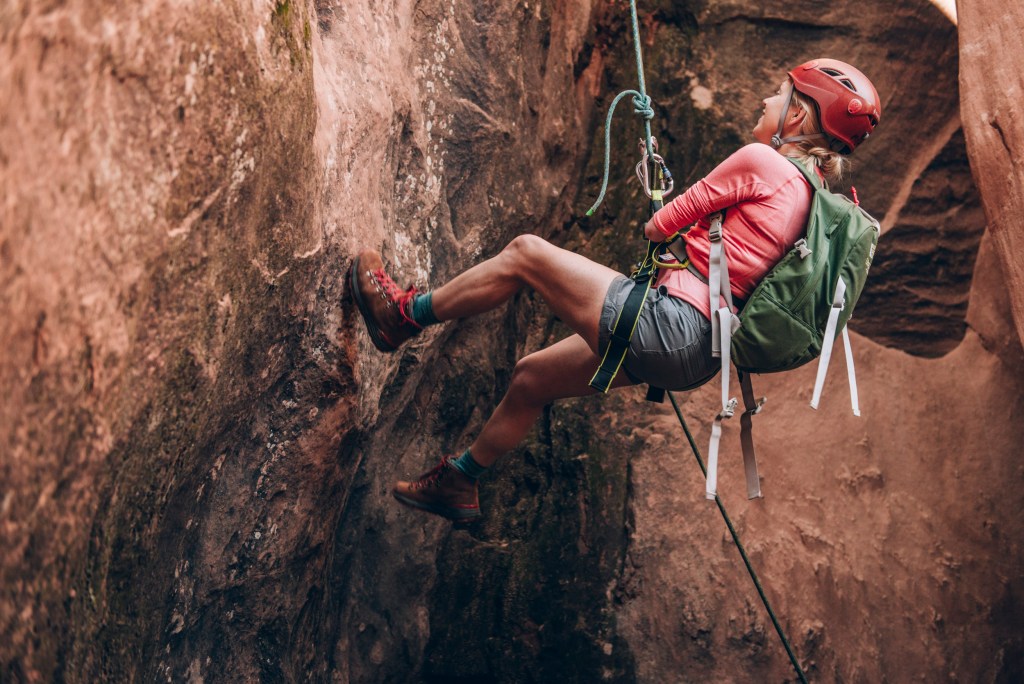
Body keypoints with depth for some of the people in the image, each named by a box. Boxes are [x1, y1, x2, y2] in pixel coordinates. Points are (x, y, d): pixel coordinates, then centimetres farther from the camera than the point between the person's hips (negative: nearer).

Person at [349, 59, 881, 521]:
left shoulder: (759, 161, -11)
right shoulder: (813, 192, 13)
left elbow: (660, 226, -5)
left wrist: (655, 224, 17)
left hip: (666, 321, -9)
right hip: (696, 351, 9)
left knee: (524, 253, 2)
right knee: (530, 377, 22)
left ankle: (405, 315, 17)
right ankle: (458, 483, 36)